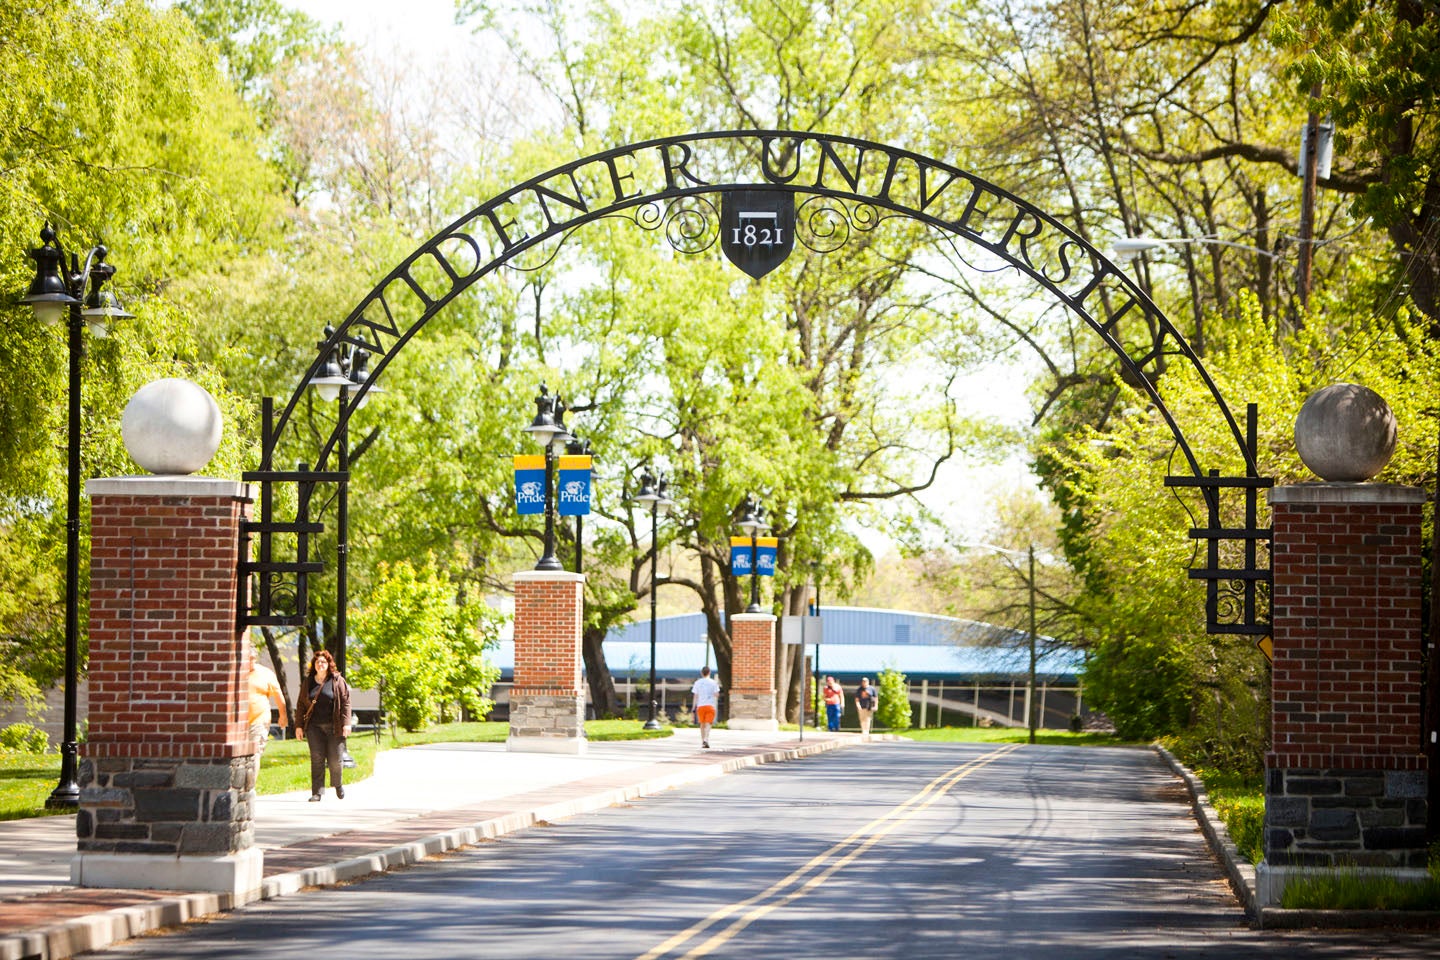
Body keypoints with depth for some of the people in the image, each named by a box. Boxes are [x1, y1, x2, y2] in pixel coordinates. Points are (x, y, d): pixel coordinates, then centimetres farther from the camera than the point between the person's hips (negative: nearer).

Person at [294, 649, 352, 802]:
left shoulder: (338, 681, 2)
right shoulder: (307, 682, 10)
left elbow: (345, 702, 0)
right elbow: (301, 705, 13)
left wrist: (346, 723, -8)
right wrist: (299, 725, 7)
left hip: (334, 726, -2)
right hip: (314, 727, 2)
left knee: (334, 759, 0)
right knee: (317, 759, -5)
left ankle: (337, 784, 28)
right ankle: (317, 792, -3)